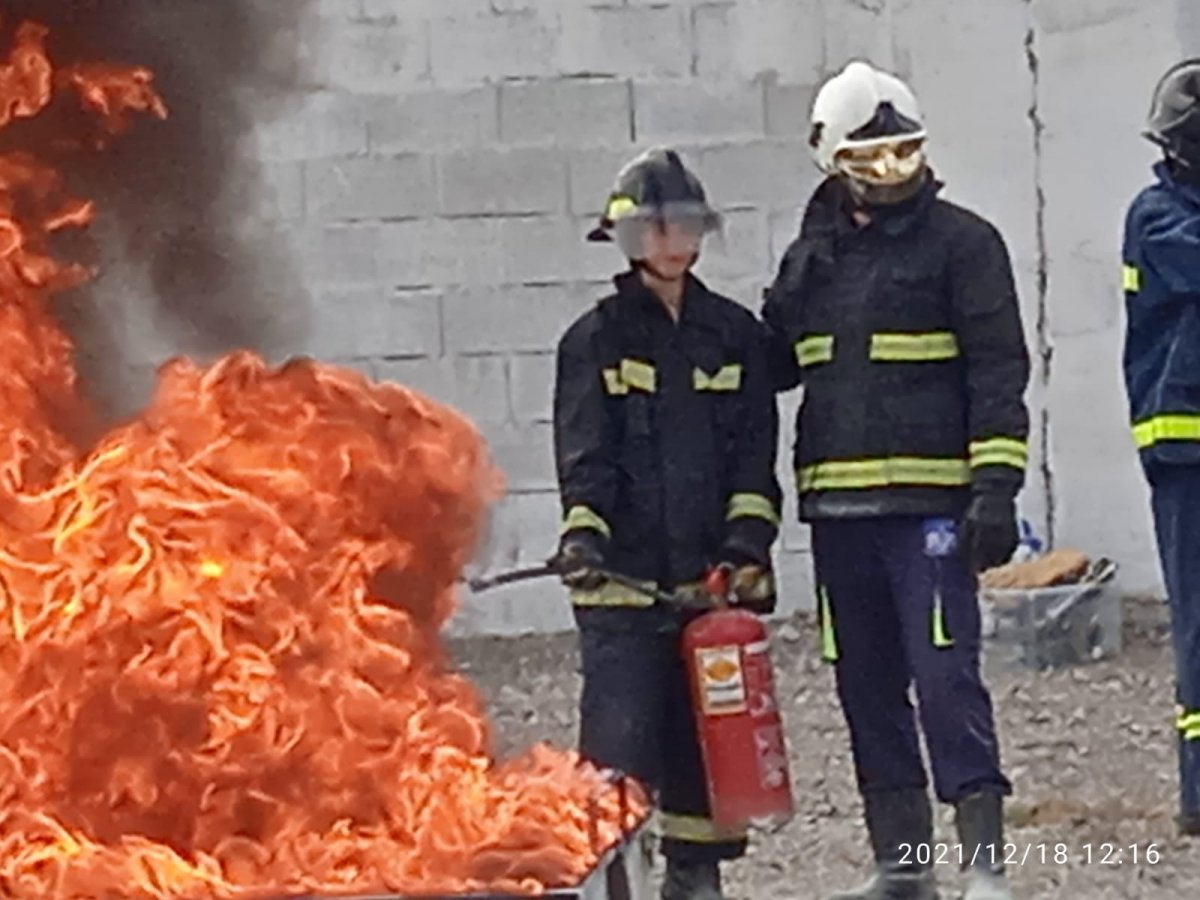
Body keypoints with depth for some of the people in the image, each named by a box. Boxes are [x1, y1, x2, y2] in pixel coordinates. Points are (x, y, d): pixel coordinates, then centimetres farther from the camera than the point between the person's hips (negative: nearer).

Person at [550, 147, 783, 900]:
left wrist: (747, 541, -6)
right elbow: (584, 452, -5)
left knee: (710, 731, 6)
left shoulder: (735, 334, 11)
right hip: (624, 576, -3)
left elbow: (755, 450, 7)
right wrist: (583, 531, -21)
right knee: (621, 735, -9)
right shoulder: (597, 339, 3)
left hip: (713, 574, 3)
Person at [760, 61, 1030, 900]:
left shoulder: (961, 241, 0)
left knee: (945, 673, -11)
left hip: (929, 501, -6)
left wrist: (996, 486, -13)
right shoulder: (813, 254, 16)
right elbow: (771, 360, 25)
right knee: (867, 683, 10)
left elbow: (999, 372, -5)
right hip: (838, 504, 6)